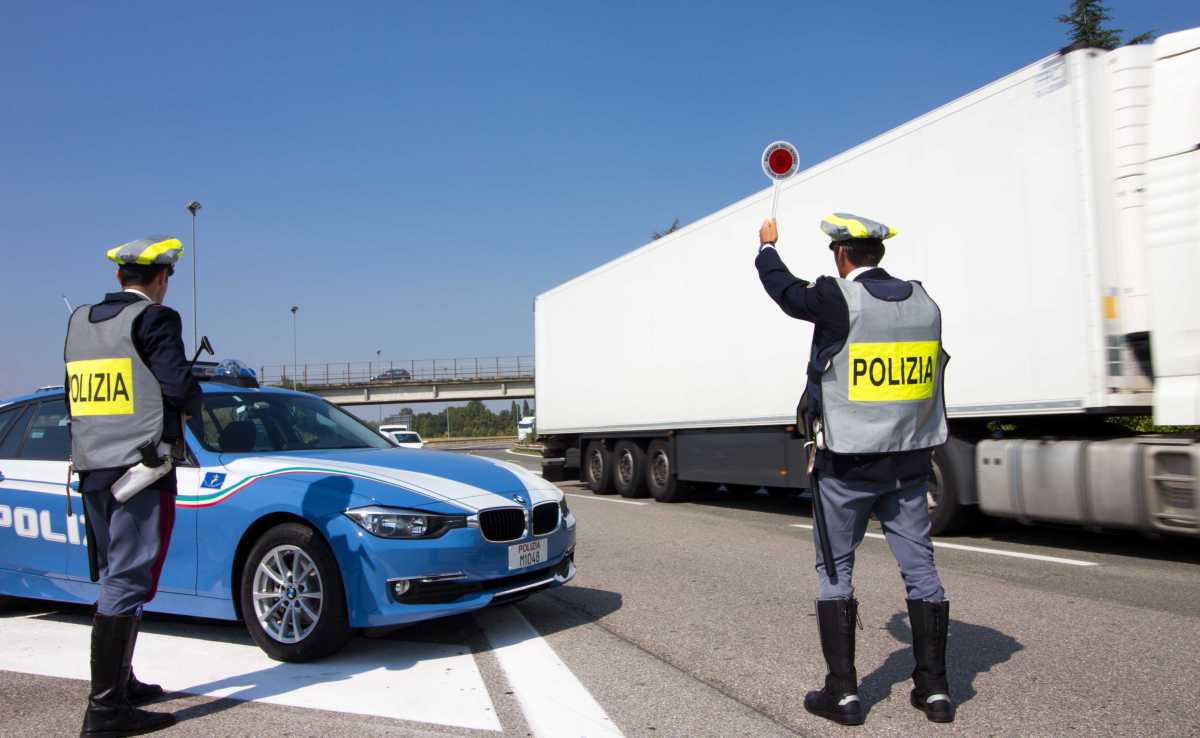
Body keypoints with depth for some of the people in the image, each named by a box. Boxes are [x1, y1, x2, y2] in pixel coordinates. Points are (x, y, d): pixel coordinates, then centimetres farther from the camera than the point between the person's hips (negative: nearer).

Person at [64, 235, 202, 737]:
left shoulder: (79, 320, 13)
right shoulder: (154, 318, -9)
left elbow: (75, 393, 14)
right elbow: (178, 385, -18)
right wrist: (192, 402, 3)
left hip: (91, 468, 8)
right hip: (141, 468, -8)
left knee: (114, 580, 18)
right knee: (128, 583, -6)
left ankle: (120, 682, 28)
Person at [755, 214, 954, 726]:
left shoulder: (836, 298, -11)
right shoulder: (923, 301, 4)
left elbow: (782, 287, 4)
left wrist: (768, 245, 24)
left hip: (846, 464, -5)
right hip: (909, 461, 5)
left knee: (834, 571, 6)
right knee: (920, 568, 10)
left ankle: (842, 693, 11)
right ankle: (934, 689, 17)